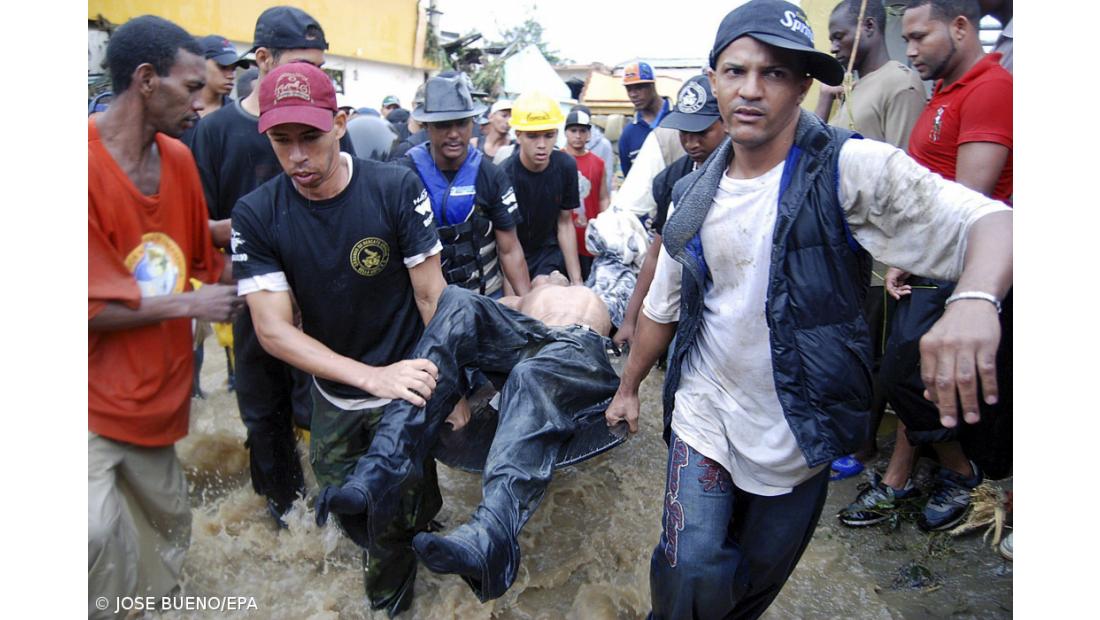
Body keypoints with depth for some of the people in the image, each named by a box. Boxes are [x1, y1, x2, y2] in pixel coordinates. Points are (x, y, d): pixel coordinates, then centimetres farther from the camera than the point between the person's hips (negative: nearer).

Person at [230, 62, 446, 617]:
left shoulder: (396, 189, -18)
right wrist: (373, 376, -30)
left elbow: (432, 295, -13)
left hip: (407, 385, -2)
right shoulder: (256, 216, -13)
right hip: (332, 395, 3)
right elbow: (272, 329, -18)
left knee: (410, 509, 7)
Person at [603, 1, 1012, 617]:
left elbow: (993, 221, -25)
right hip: (705, 417, 2)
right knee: (693, 570, -8)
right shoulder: (694, 195, 0)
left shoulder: (850, 169, -14)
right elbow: (663, 305, 10)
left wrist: (975, 299, -46)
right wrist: (629, 387, 18)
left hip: (803, 429, -1)